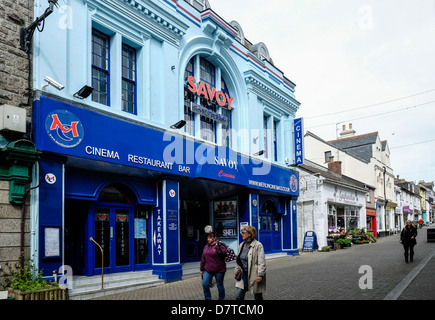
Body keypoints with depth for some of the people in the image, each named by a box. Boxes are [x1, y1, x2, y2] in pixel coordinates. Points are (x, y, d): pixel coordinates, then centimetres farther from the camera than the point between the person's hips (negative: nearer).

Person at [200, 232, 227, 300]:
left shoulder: (219, 245, -8)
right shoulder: (206, 247, 10)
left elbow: (224, 254, -22)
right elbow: (203, 259, 16)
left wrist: (218, 247, -30)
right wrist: (202, 269, 18)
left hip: (219, 270, -5)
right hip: (208, 269, 5)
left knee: (220, 285, 8)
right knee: (205, 284, -7)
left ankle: (221, 299, 26)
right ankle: (208, 298, 11)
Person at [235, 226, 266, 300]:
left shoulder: (258, 245, -12)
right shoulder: (241, 245, 9)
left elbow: (262, 262, -15)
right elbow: (238, 261, 18)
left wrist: (260, 275, -19)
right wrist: (237, 272, 15)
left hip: (254, 276, -6)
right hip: (243, 275, 6)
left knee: (258, 297, 8)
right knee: (238, 296, 3)